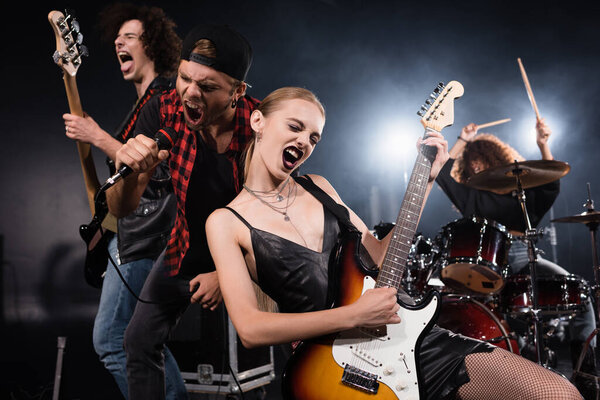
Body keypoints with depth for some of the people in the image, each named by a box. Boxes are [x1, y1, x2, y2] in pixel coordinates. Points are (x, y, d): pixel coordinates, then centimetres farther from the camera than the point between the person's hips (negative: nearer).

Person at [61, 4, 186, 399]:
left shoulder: (166, 98, -11)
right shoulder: (145, 101, 20)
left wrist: (97, 137, -17)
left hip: (145, 233, -11)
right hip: (131, 229, 11)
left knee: (110, 340, -10)